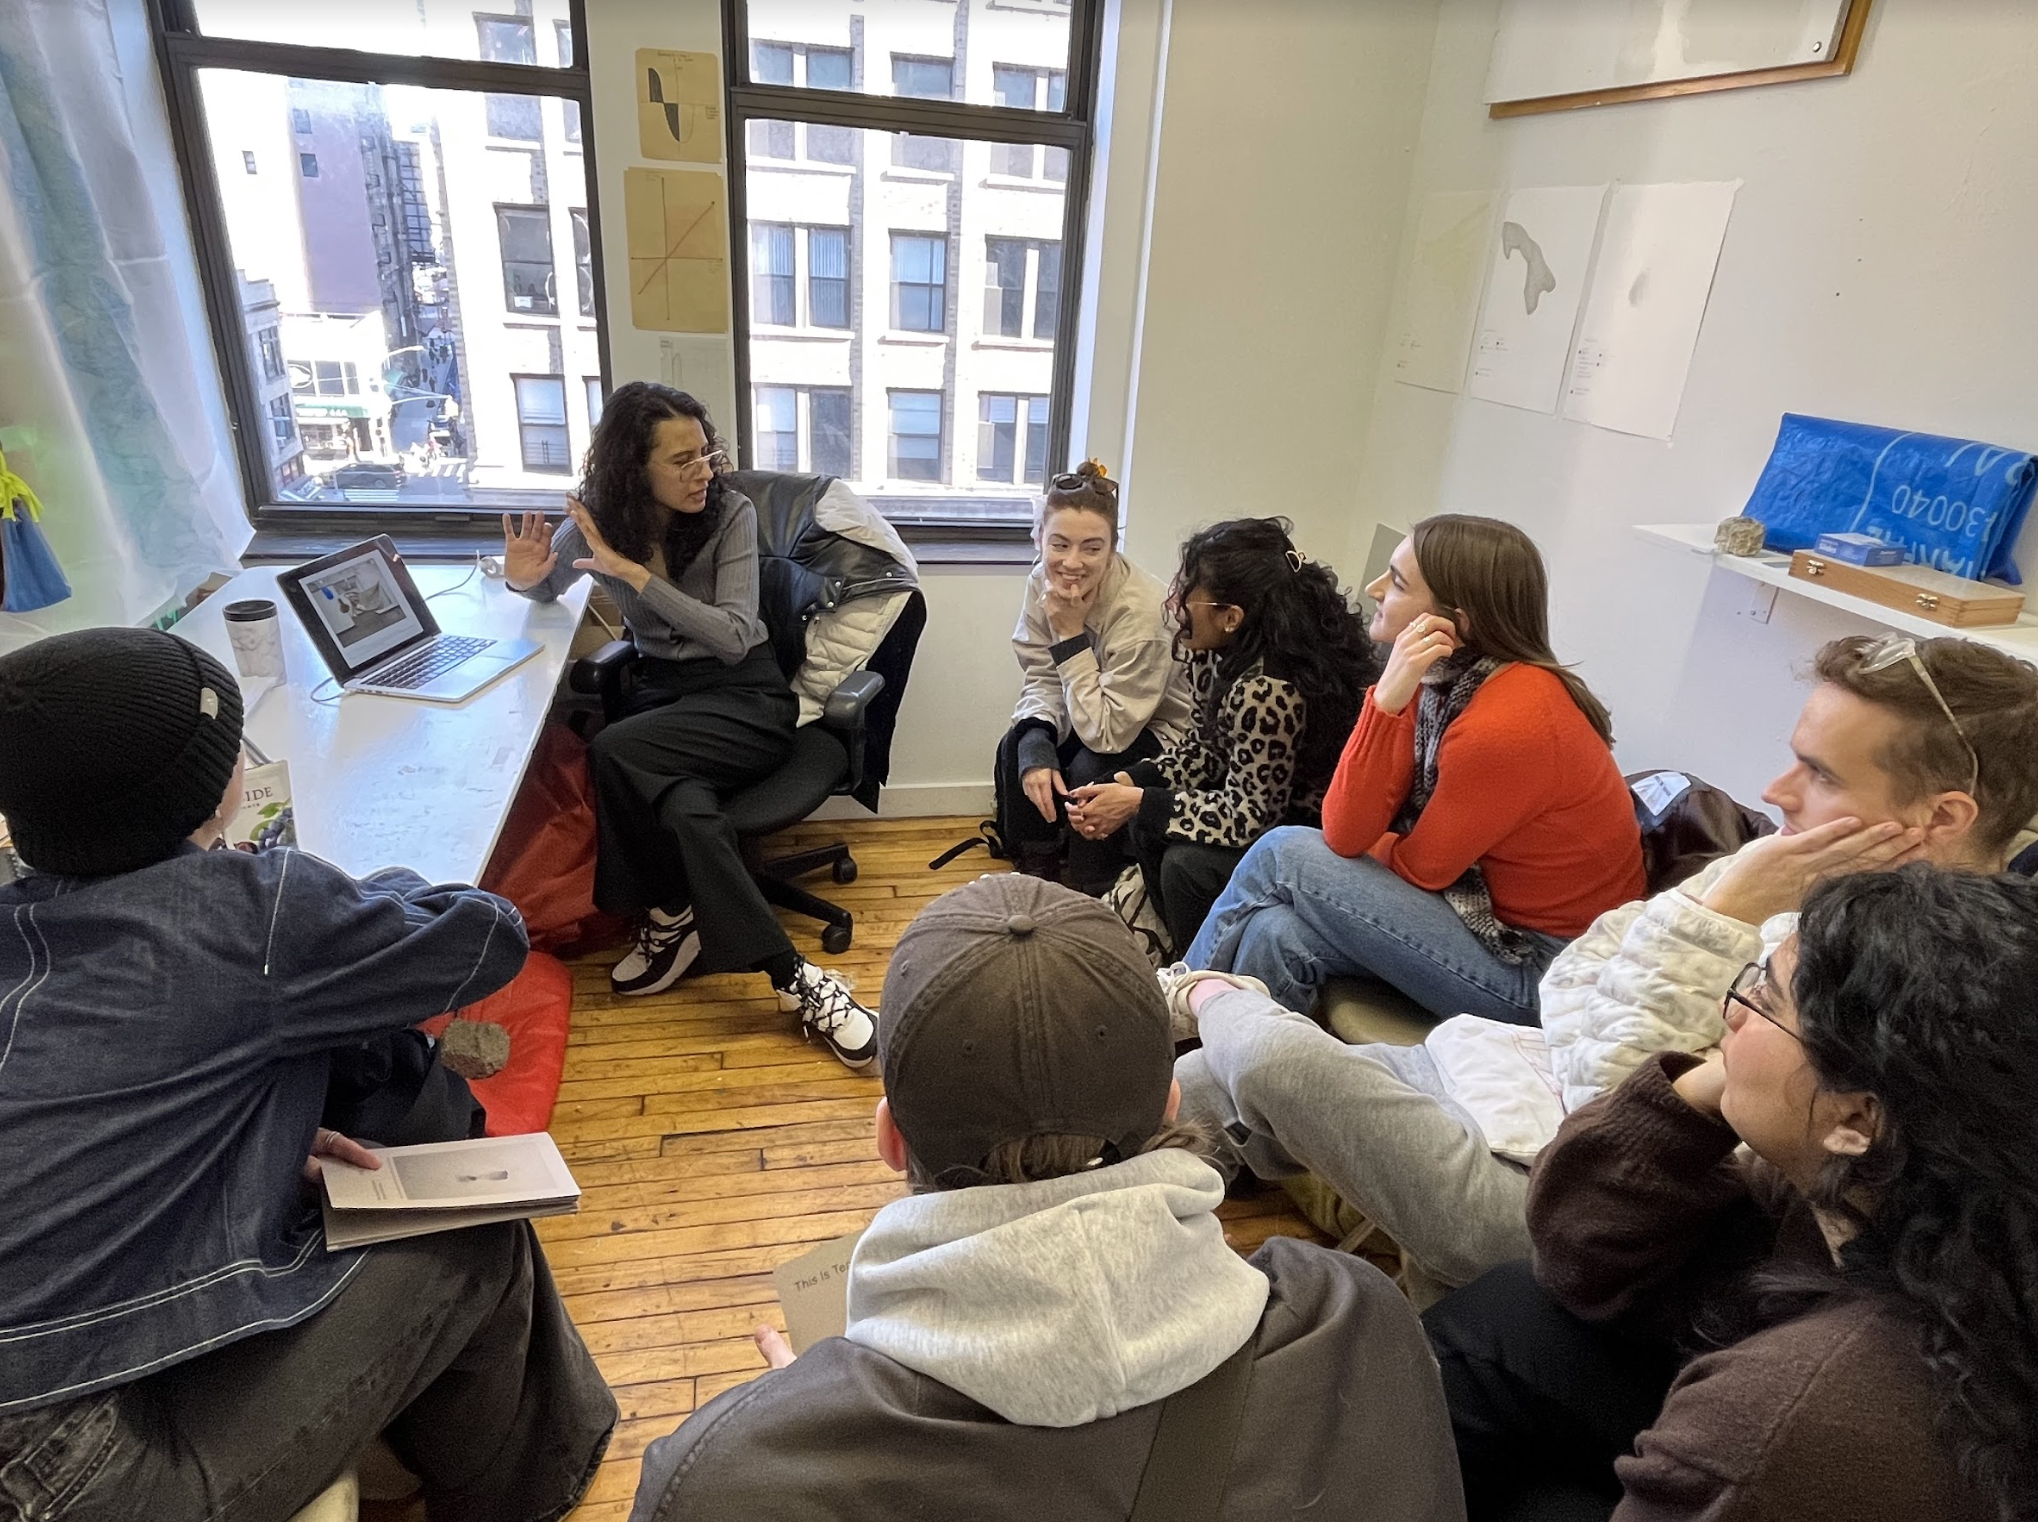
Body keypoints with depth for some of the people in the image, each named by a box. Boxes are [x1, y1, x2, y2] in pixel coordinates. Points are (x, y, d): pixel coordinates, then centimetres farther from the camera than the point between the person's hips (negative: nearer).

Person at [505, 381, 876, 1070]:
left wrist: (635, 573, -21)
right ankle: (791, 976, -23)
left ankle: (671, 916, -13)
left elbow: (733, 638, -15)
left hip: (745, 696, -3)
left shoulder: (731, 512, -9)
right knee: (686, 809, -32)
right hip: (661, 689, 3)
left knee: (613, 752, -32)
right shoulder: (597, 520, 0)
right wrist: (523, 577, -4)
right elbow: (546, 588, 21)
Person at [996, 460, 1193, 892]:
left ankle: (1092, 894, -4)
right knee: (1016, 748, -16)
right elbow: (1042, 681, -7)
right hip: (1090, 715, 6)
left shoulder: (1140, 612, -35)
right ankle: (1037, 871, 6)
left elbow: (1108, 734, -31)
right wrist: (1034, 746, -28)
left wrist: (1071, 634, -34)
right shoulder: (1042, 582, -16)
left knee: (1090, 771, -30)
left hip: (1158, 726, -6)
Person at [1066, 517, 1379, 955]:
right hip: (1273, 801, 9)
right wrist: (1129, 783, -9)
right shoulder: (1219, 649, -8)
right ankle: (1182, 950, 23)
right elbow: (1207, 745, 5)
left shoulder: (1266, 692, -34)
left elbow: (1249, 817, -25)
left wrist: (1137, 802, -20)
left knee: (1188, 864, -22)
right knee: (1145, 820, 3)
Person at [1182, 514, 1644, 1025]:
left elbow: (1418, 866, -14)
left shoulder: (1508, 724, -27)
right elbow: (1345, 834, -10)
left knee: (1283, 856, -13)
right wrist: (1386, 701, -22)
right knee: (1277, 936, -16)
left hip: (1536, 971, -7)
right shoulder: (1445, 678, -2)